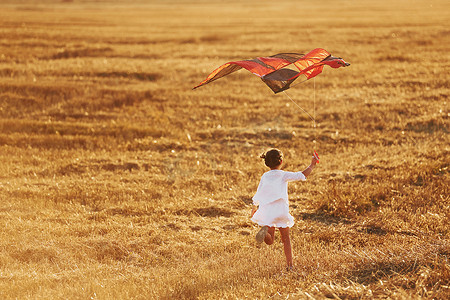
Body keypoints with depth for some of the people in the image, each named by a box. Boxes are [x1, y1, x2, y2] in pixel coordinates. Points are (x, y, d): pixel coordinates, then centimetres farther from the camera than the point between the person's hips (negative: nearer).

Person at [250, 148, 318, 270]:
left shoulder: (265, 176, 8)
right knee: (286, 239, 13)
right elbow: (302, 175, -5)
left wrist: (254, 208, 27)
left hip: (266, 209, 2)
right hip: (281, 209, -2)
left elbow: (258, 195, 11)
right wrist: (312, 166, 10)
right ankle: (290, 264, 7)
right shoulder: (284, 175, -1)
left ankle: (265, 230, -31)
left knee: (270, 241, 2)